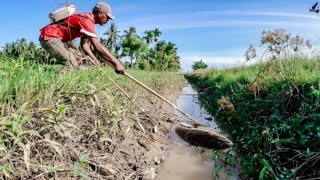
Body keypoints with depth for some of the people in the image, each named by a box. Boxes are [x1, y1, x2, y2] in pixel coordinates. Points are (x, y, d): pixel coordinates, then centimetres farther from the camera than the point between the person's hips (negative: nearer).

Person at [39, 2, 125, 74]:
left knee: (79, 58, 9)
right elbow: (98, 46, -36)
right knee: (72, 62, -23)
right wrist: (116, 63, -38)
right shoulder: (87, 20, -26)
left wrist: (95, 60, -9)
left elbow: (84, 44, 3)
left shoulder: (88, 19, 6)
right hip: (48, 36, -10)